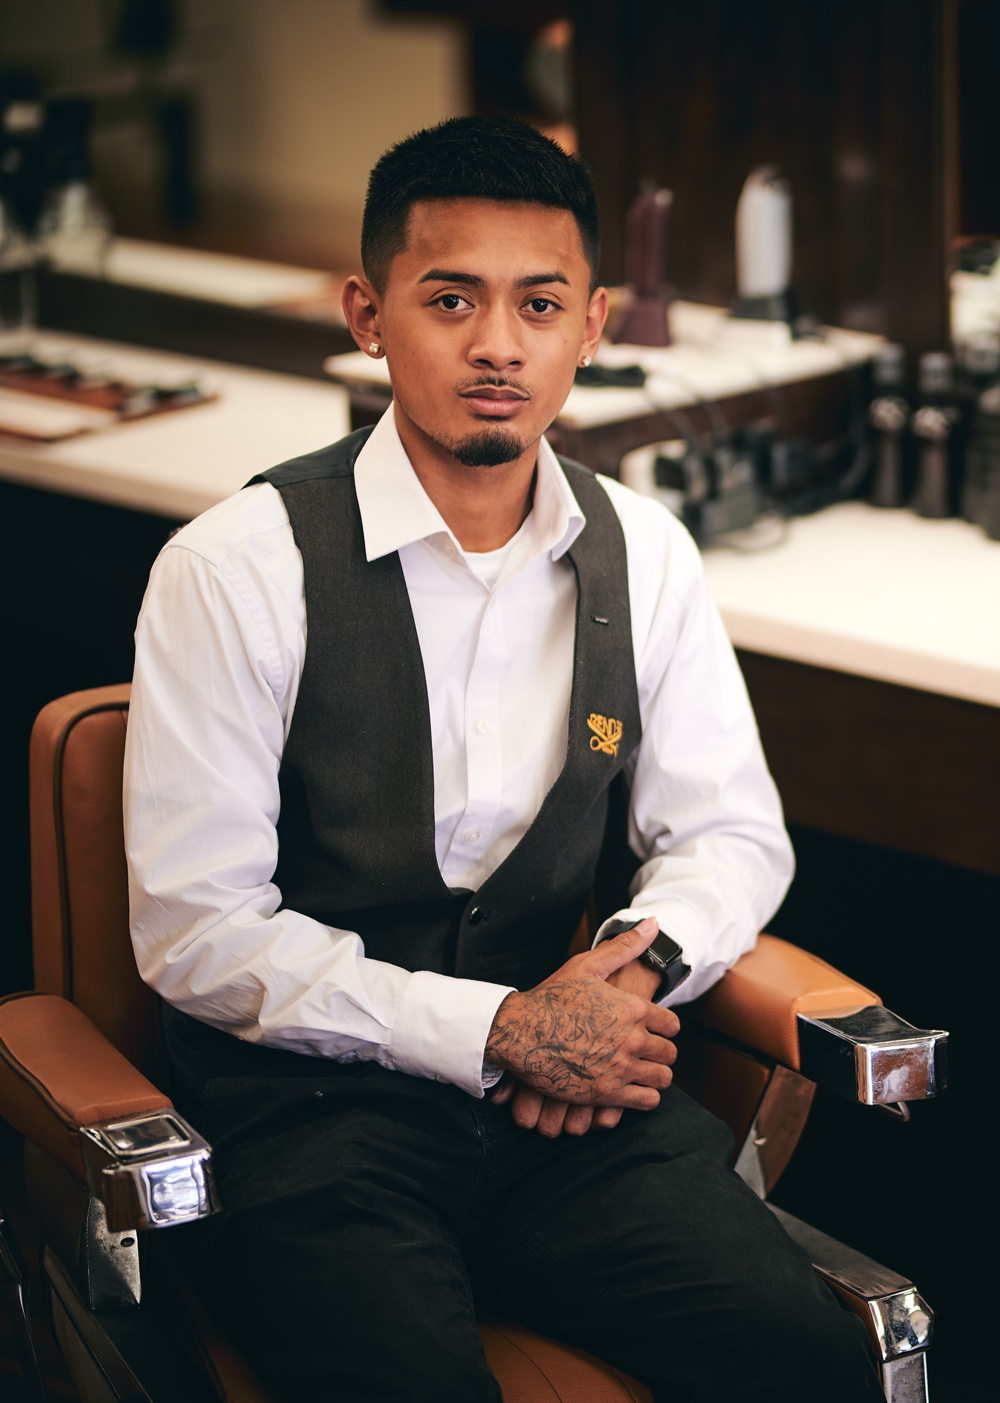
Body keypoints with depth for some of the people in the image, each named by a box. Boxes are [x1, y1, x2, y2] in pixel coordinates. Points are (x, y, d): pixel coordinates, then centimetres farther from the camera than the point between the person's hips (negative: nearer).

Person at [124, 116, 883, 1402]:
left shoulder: (642, 555, 7)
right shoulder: (236, 569, -7)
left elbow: (731, 834, 16)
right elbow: (195, 930, -9)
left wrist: (637, 965, -7)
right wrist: (494, 1034, -15)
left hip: (560, 1083, 4)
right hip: (307, 1094, -3)